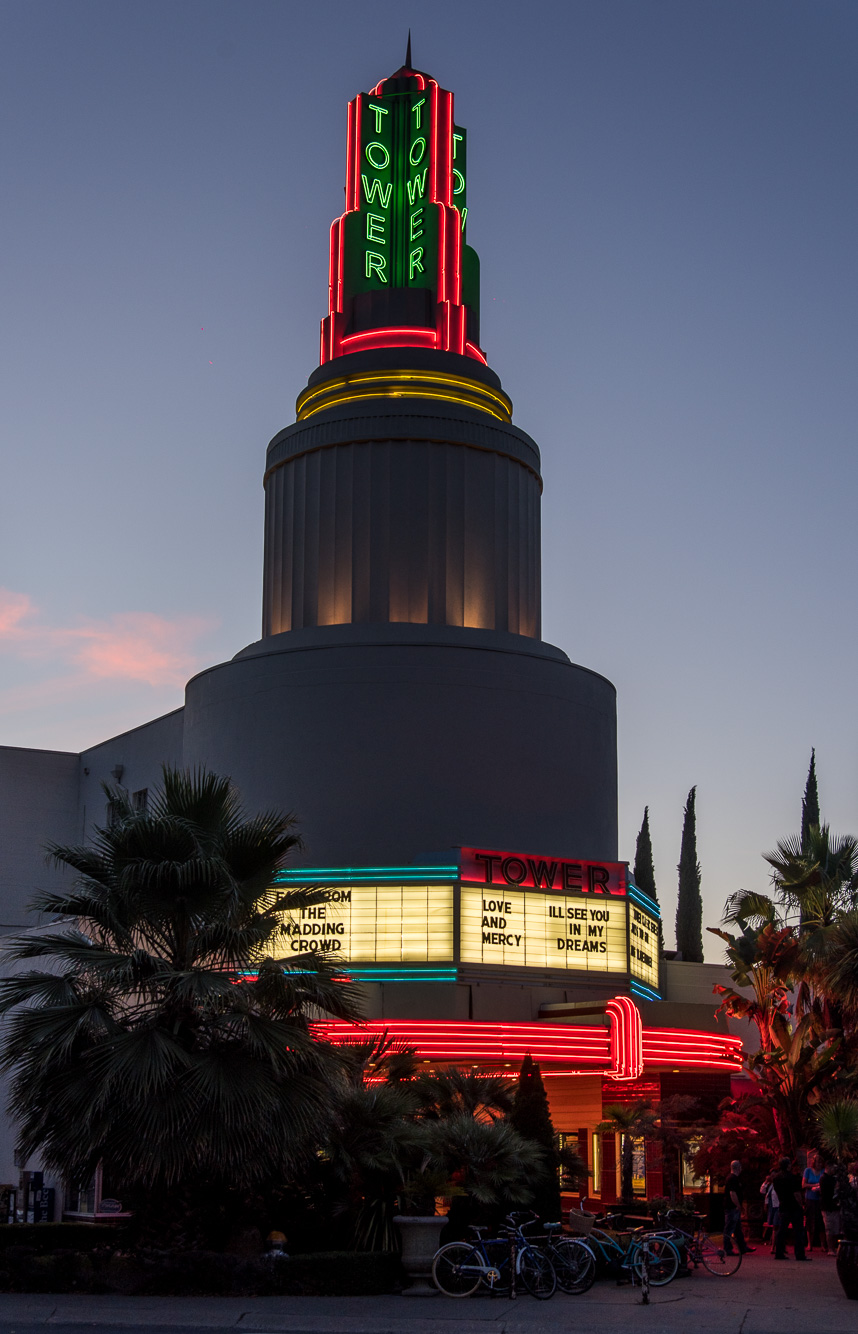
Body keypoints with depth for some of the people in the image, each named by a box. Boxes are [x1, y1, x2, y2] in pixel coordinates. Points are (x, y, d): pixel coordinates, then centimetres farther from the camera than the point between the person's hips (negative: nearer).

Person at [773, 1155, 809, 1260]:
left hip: (782, 1207, 7)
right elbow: (796, 1193, -17)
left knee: (781, 1230, 10)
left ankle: (779, 1253, 8)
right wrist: (801, 1204, -8)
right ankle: (800, 1254, -3)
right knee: (798, 1231, -2)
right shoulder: (791, 1177, -15)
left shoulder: (775, 1177, 8)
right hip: (794, 1207, -7)